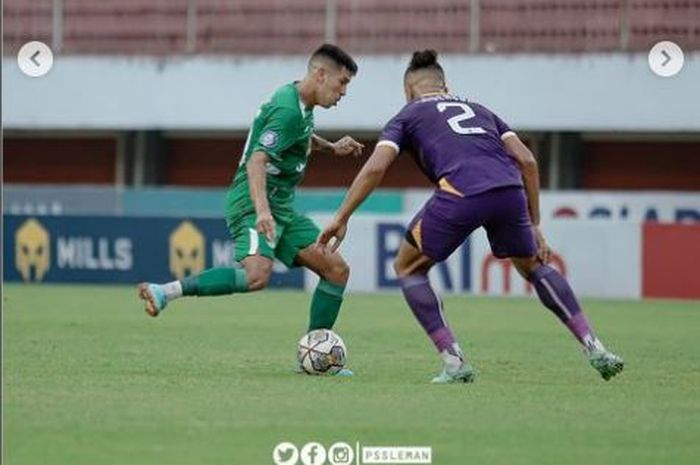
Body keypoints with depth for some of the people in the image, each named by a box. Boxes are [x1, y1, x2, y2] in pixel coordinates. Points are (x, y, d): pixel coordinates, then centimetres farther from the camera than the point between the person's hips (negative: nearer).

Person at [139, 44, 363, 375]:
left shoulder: (301, 105, 15)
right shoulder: (288, 110, -16)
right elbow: (257, 161, -27)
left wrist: (331, 148, 25)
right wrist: (262, 211, -40)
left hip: (281, 208, 10)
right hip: (254, 203, -10)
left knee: (336, 269, 5)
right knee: (257, 275, -34)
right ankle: (165, 292, -27)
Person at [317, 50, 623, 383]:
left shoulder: (407, 116, 25)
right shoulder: (478, 111, 35)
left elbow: (375, 168, 9)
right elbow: (526, 161, 24)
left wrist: (341, 219, 13)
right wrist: (534, 226, 26)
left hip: (460, 193, -4)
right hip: (510, 191, 4)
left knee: (408, 268, 20)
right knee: (533, 267, 29)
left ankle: (454, 363, 8)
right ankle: (594, 349, 18)